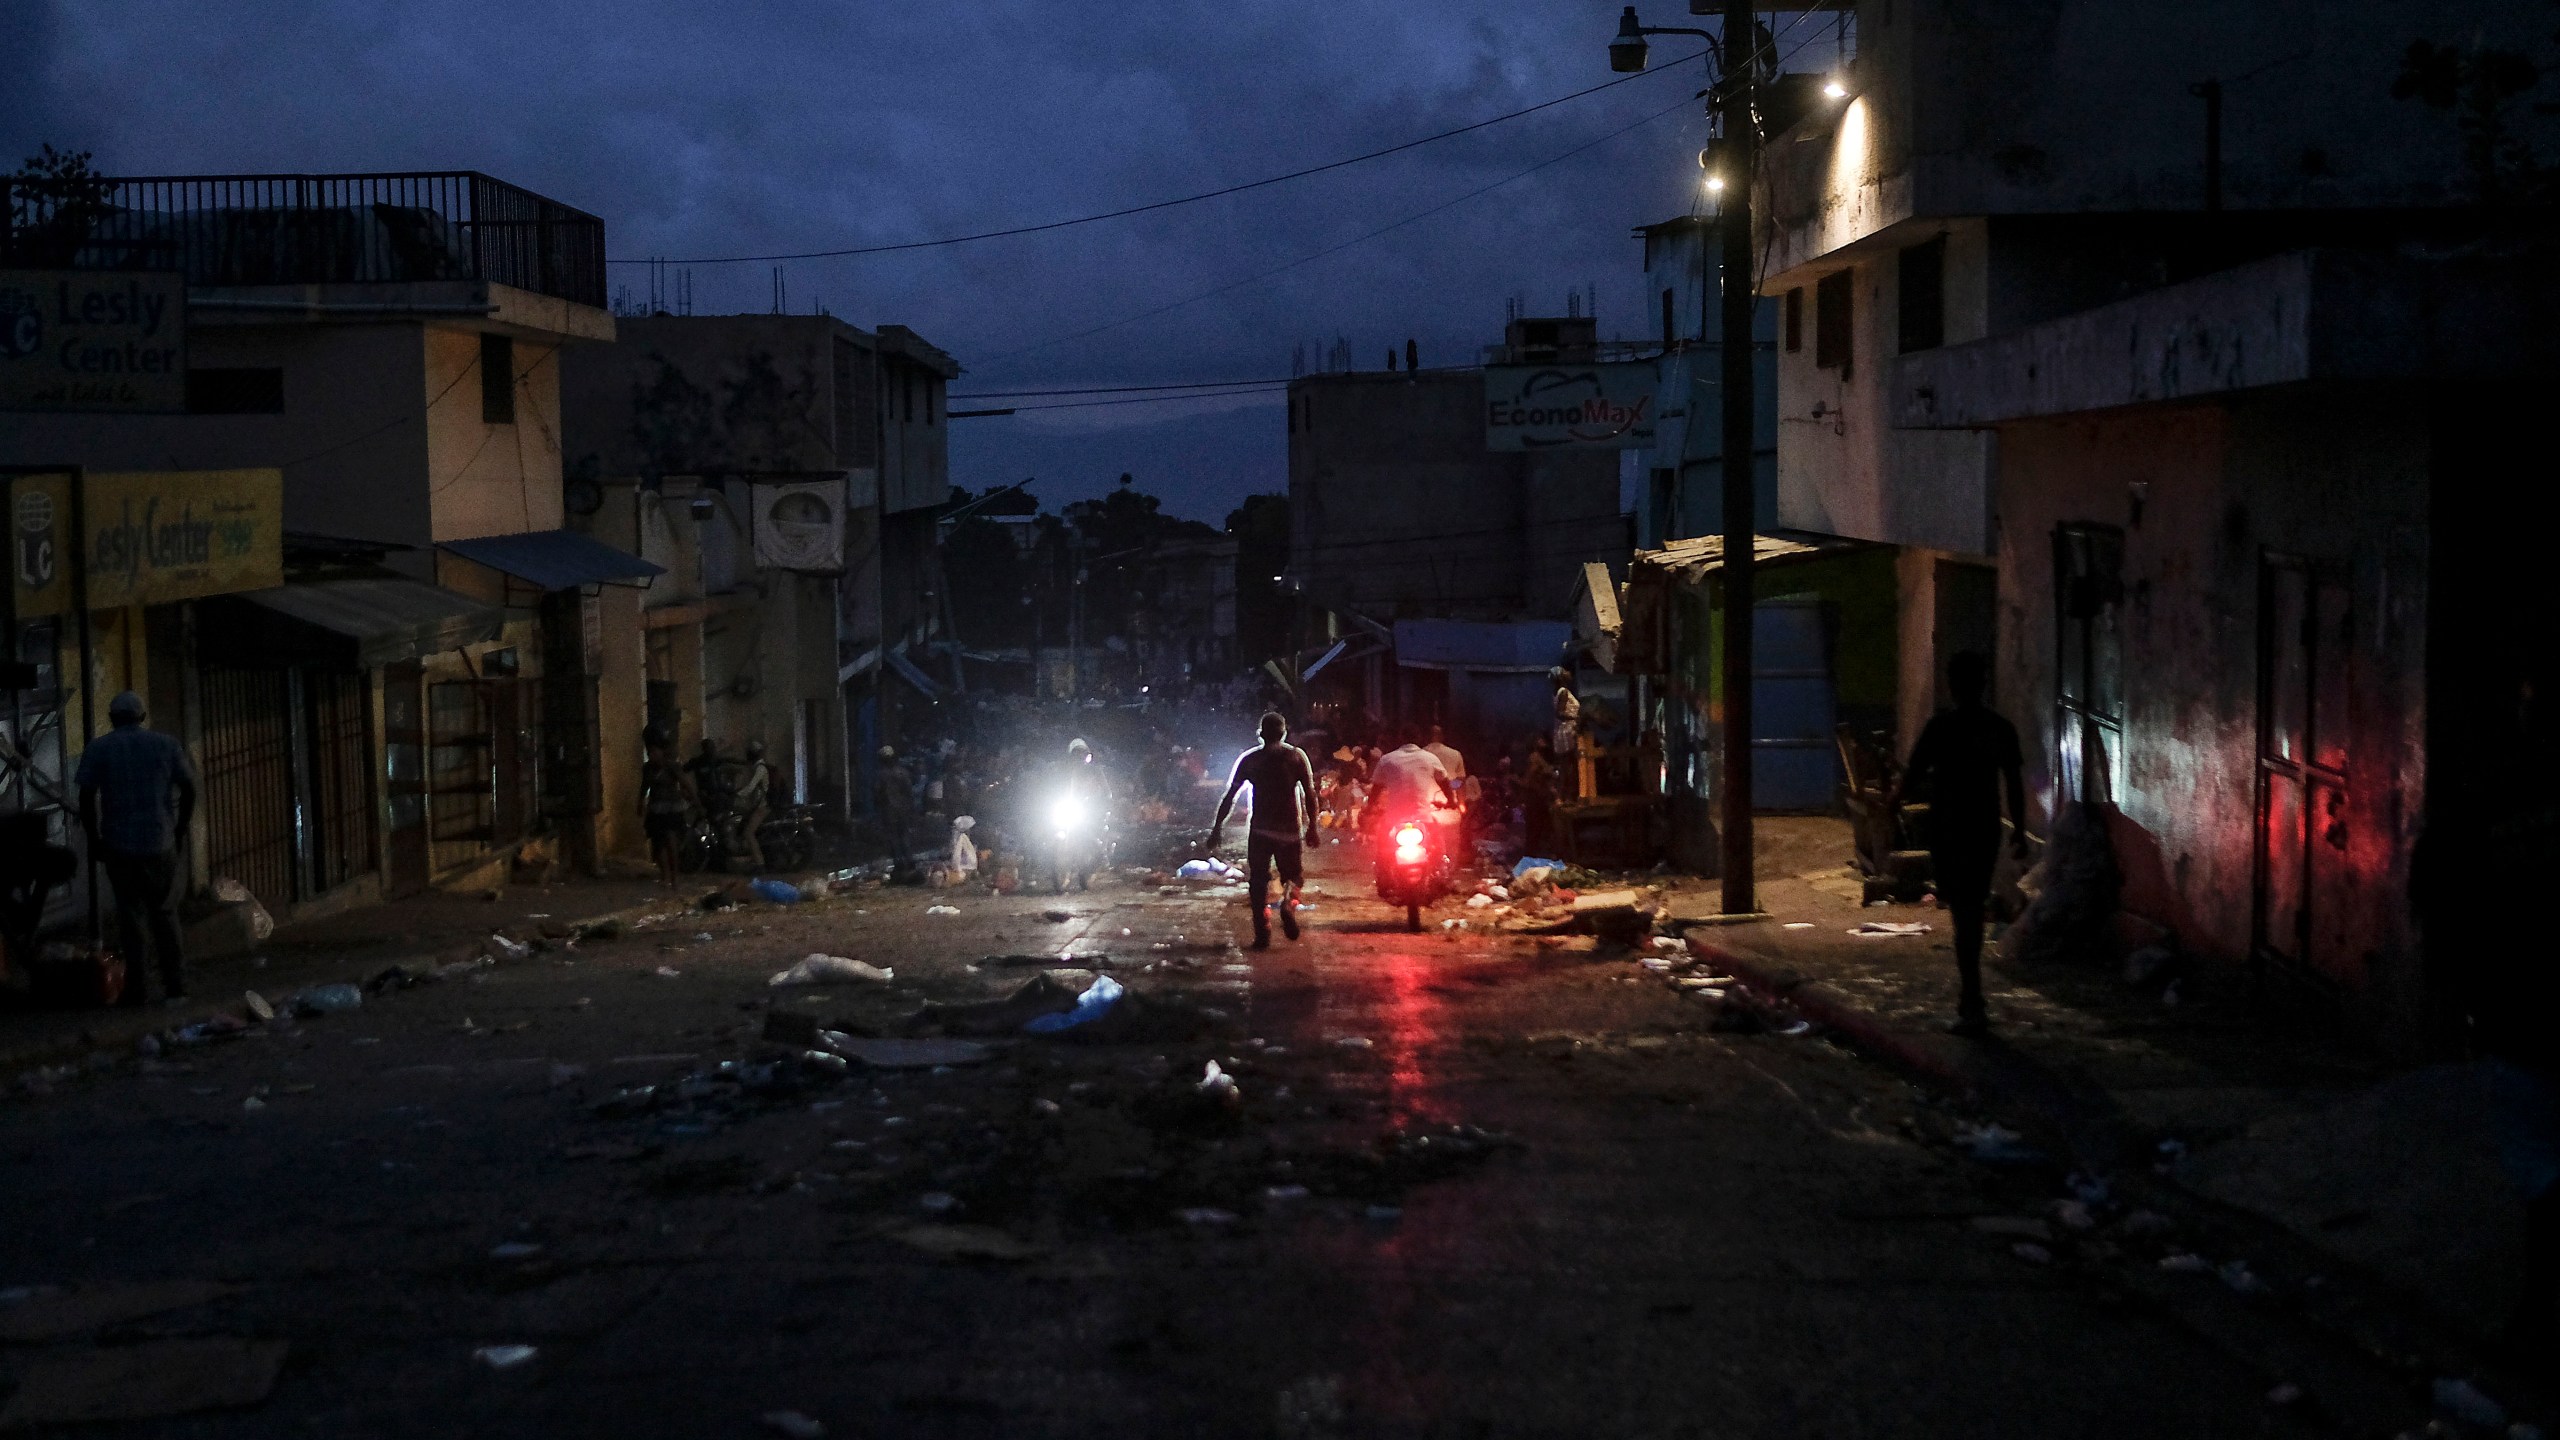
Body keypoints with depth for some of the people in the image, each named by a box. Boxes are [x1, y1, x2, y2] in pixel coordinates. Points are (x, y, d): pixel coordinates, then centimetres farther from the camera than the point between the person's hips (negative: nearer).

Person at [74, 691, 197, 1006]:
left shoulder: (98, 749, 1)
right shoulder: (166, 745, 6)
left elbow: (86, 797, -6)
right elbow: (189, 790, 4)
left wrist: (94, 839, 3)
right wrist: (179, 829, 14)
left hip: (119, 845, -1)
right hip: (160, 844, 1)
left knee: (129, 915, 8)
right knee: (165, 914, 12)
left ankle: (134, 989, 7)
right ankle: (175, 985, 9)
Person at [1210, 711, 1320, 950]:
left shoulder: (1249, 759, 2)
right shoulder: (1296, 756, 1)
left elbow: (1229, 797, 2)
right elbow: (1310, 795, -4)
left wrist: (1217, 828, 8)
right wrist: (1312, 827, 2)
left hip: (1260, 831, 0)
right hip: (1290, 830, 0)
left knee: (1258, 883, 6)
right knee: (1294, 876, 16)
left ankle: (1262, 934, -4)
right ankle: (1288, 902, -16)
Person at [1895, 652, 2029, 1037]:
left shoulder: (1941, 726, -11)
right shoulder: (2002, 729, 2)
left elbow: (1912, 775, -7)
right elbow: (2014, 784, 5)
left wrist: (1899, 793, 15)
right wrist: (2019, 831, 15)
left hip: (1949, 830, -5)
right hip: (1986, 830, 5)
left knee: (1963, 915, -4)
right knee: (1974, 912, 18)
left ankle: (1974, 1009, -9)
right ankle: (1972, 1000, 27)